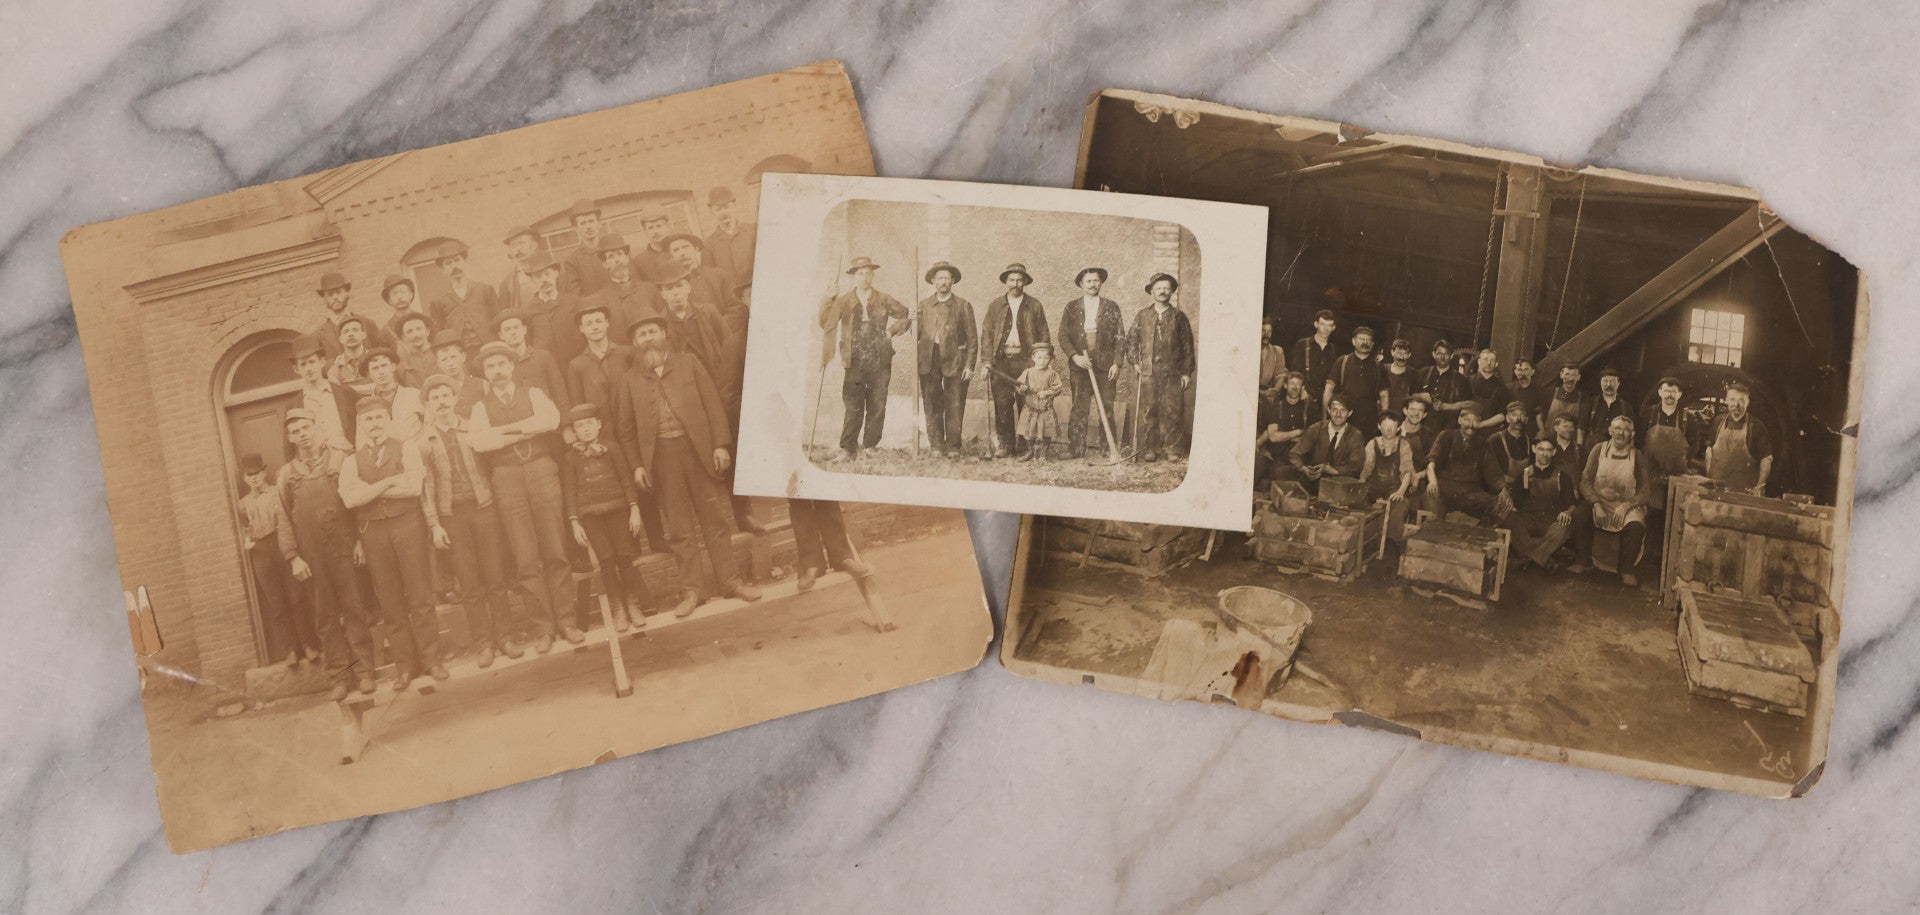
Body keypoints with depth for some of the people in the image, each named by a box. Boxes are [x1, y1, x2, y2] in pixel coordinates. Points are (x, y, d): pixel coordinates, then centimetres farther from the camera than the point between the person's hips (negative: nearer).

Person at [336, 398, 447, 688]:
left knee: (420, 597, -1)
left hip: (408, 523, -2)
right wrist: (389, 482, -10)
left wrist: (369, 490, -5)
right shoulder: (351, 462, 11)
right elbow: (349, 499, -7)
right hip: (373, 531, 2)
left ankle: (431, 660, 7)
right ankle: (405, 666, 10)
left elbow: (415, 487, -9)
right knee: (391, 602, 4)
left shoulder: (406, 447, 5)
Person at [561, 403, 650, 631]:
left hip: (617, 508, 0)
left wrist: (634, 509, -1)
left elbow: (626, 478, 5)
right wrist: (574, 523, -1)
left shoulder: (611, 447, 7)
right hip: (590, 514, 0)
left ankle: (633, 605, 6)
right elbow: (569, 491, 5)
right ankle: (618, 610, 0)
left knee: (624, 555, -8)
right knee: (606, 559, -10)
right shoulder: (571, 457, 6)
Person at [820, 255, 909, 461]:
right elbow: (827, 325, 0)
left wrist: (893, 330, 5)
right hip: (855, 363, -1)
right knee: (853, 408, -5)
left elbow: (906, 316, 19)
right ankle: (848, 449, -1)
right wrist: (828, 301, -10)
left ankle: (870, 448, 8)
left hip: (880, 363, 1)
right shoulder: (843, 301, 7)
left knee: (877, 408, 1)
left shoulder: (884, 300, 9)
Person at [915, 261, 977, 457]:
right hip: (929, 360, 2)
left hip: (954, 360, -2)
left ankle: (953, 447, 3)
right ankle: (936, 446, 9)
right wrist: (914, 321, -7)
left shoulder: (963, 306, 6)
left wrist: (969, 366, -4)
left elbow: (972, 338, 3)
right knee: (932, 406, 2)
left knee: (955, 407, -3)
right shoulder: (924, 305, 13)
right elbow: (917, 334, 14)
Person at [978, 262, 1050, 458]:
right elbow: (986, 334, 8)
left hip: (1026, 361, -1)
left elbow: (1044, 336, 9)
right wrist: (986, 360, -3)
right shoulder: (995, 306, 12)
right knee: (1002, 403, -5)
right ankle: (1004, 444, 1)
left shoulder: (1035, 306, 10)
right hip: (1001, 361, 1)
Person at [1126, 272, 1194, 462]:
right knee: (1148, 411, 0)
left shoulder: (1179, 317, 9)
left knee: (1173, 411, -2)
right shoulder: (1142, 316, 11)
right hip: (1147, 373, 0)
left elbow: (1187, 346, 8)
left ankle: (1172, 448, 6)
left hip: (1172, 373, 0)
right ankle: (1149, 449, 6)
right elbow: (1131, 341, 13)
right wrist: (1135, 362, -1)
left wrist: (1187, 372, 3)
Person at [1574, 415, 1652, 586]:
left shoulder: (1638, 457, 1)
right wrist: (1596, 504, -18)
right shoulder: (1599, 450, 2)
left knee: (1636, 527, -31)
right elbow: (1585, 482, -2)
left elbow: (1646, 490, -3)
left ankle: (1626, 570, -13)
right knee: (1580, 519, -29)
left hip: (1628, 506, -1)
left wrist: (1626, 505, -20)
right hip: (1599, 502, 1)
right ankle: (1580, 562, -12)